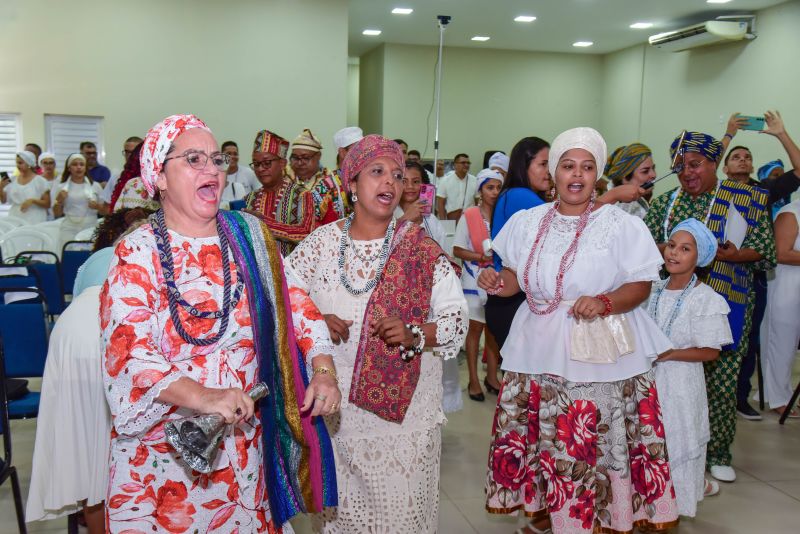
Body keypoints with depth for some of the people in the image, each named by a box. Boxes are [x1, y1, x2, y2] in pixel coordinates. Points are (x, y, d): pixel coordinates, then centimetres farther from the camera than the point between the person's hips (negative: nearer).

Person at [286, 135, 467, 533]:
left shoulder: (422, 250, -4)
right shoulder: (321, 242, 0)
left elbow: (457, 319, -4)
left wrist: (414, 335, -21)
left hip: (404, 403, -1)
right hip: (335, 404, 1)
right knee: (339, 501, 15)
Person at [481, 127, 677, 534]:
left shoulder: (621, 225, -3)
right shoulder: (527, 222, 9)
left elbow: (641, 286, -4)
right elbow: (517, 278, 15)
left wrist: (604, 302, -22)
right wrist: (497, 282, -7)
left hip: (601, 353, -3)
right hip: (539, 349, 4)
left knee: (597, 445, -1)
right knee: (539, 437, 7)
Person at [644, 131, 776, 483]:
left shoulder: (747, 199, 3)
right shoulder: (666, 202, 11)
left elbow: (765, 250, 1)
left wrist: (733, 254, -17)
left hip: (726, 305, -1)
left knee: (721, 381, 1)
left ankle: (717, 452, 20)